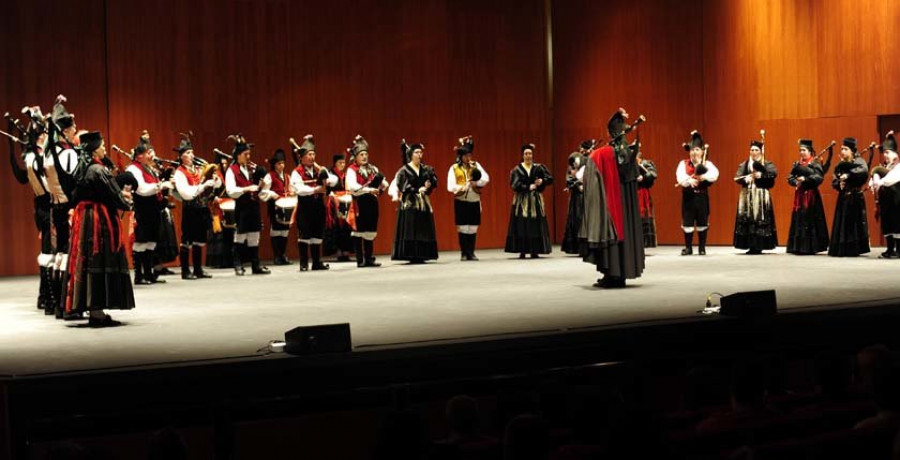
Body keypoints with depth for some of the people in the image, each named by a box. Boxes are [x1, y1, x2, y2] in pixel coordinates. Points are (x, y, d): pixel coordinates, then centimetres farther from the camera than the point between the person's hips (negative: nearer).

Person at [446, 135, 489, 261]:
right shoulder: (454, 168, 1)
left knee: (473, 228, 3)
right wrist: (462, 187, -22)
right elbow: (450, 186, -7)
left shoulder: (475, 165, 8)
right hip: (461, 201, -2)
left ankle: (471, 253, 10)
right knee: (462, 228, -2)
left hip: (474, 200, 2)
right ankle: (464, 253, 4)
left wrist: (476, 183, -20)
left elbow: (486, 178, -3)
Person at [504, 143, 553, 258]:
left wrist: (542, 181, -14)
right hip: (521, 200, -1)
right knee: (521, 226, -5)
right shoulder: (517, 169, 1)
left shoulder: (538, 168, 6)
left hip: (535, 200, 1)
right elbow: (515, 184, -10)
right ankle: (522, 251, -3)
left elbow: (550, 178, 5)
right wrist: (528, 187, -17)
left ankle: (534, 251, 3)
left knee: (535, 226, -1)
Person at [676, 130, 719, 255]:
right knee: (687, 222, 1)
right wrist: (689, 180, -34)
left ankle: (702, 248, 12)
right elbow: (680, 176, -14)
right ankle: (688, 247, 10)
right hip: (688, 196, 1)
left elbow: (714, 174, -17)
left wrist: (701, 177, -31)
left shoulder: (707, 163, 3)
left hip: (702, 196, 0)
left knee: (702, 222, 4)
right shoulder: (683, 164, 5)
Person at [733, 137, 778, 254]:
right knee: (747, 221, -2)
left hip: (761, 196, -2)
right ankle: (751, 246, 2)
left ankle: (759, 246, 0)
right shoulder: (744, 165, 11)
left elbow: (774, 173, -14)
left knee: (760, 221, -5)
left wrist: (761, 175, -27)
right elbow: (737, 178, 0)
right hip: (747, 196, 2)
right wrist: (745, 179, -20)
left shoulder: (767, 164, 5)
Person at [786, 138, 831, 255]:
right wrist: (795, 182, -14)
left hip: (811, 196, -5)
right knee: (798, 221, 5)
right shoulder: (797, 164, 11)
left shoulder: (815, 164, -4)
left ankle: (810, 247, 0)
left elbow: (819, 177, -15)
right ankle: (798, 247, 10)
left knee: (810, 222, -5)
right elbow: (790, 177, 7)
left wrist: (805, 179, -23)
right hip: (799, 195, 5)